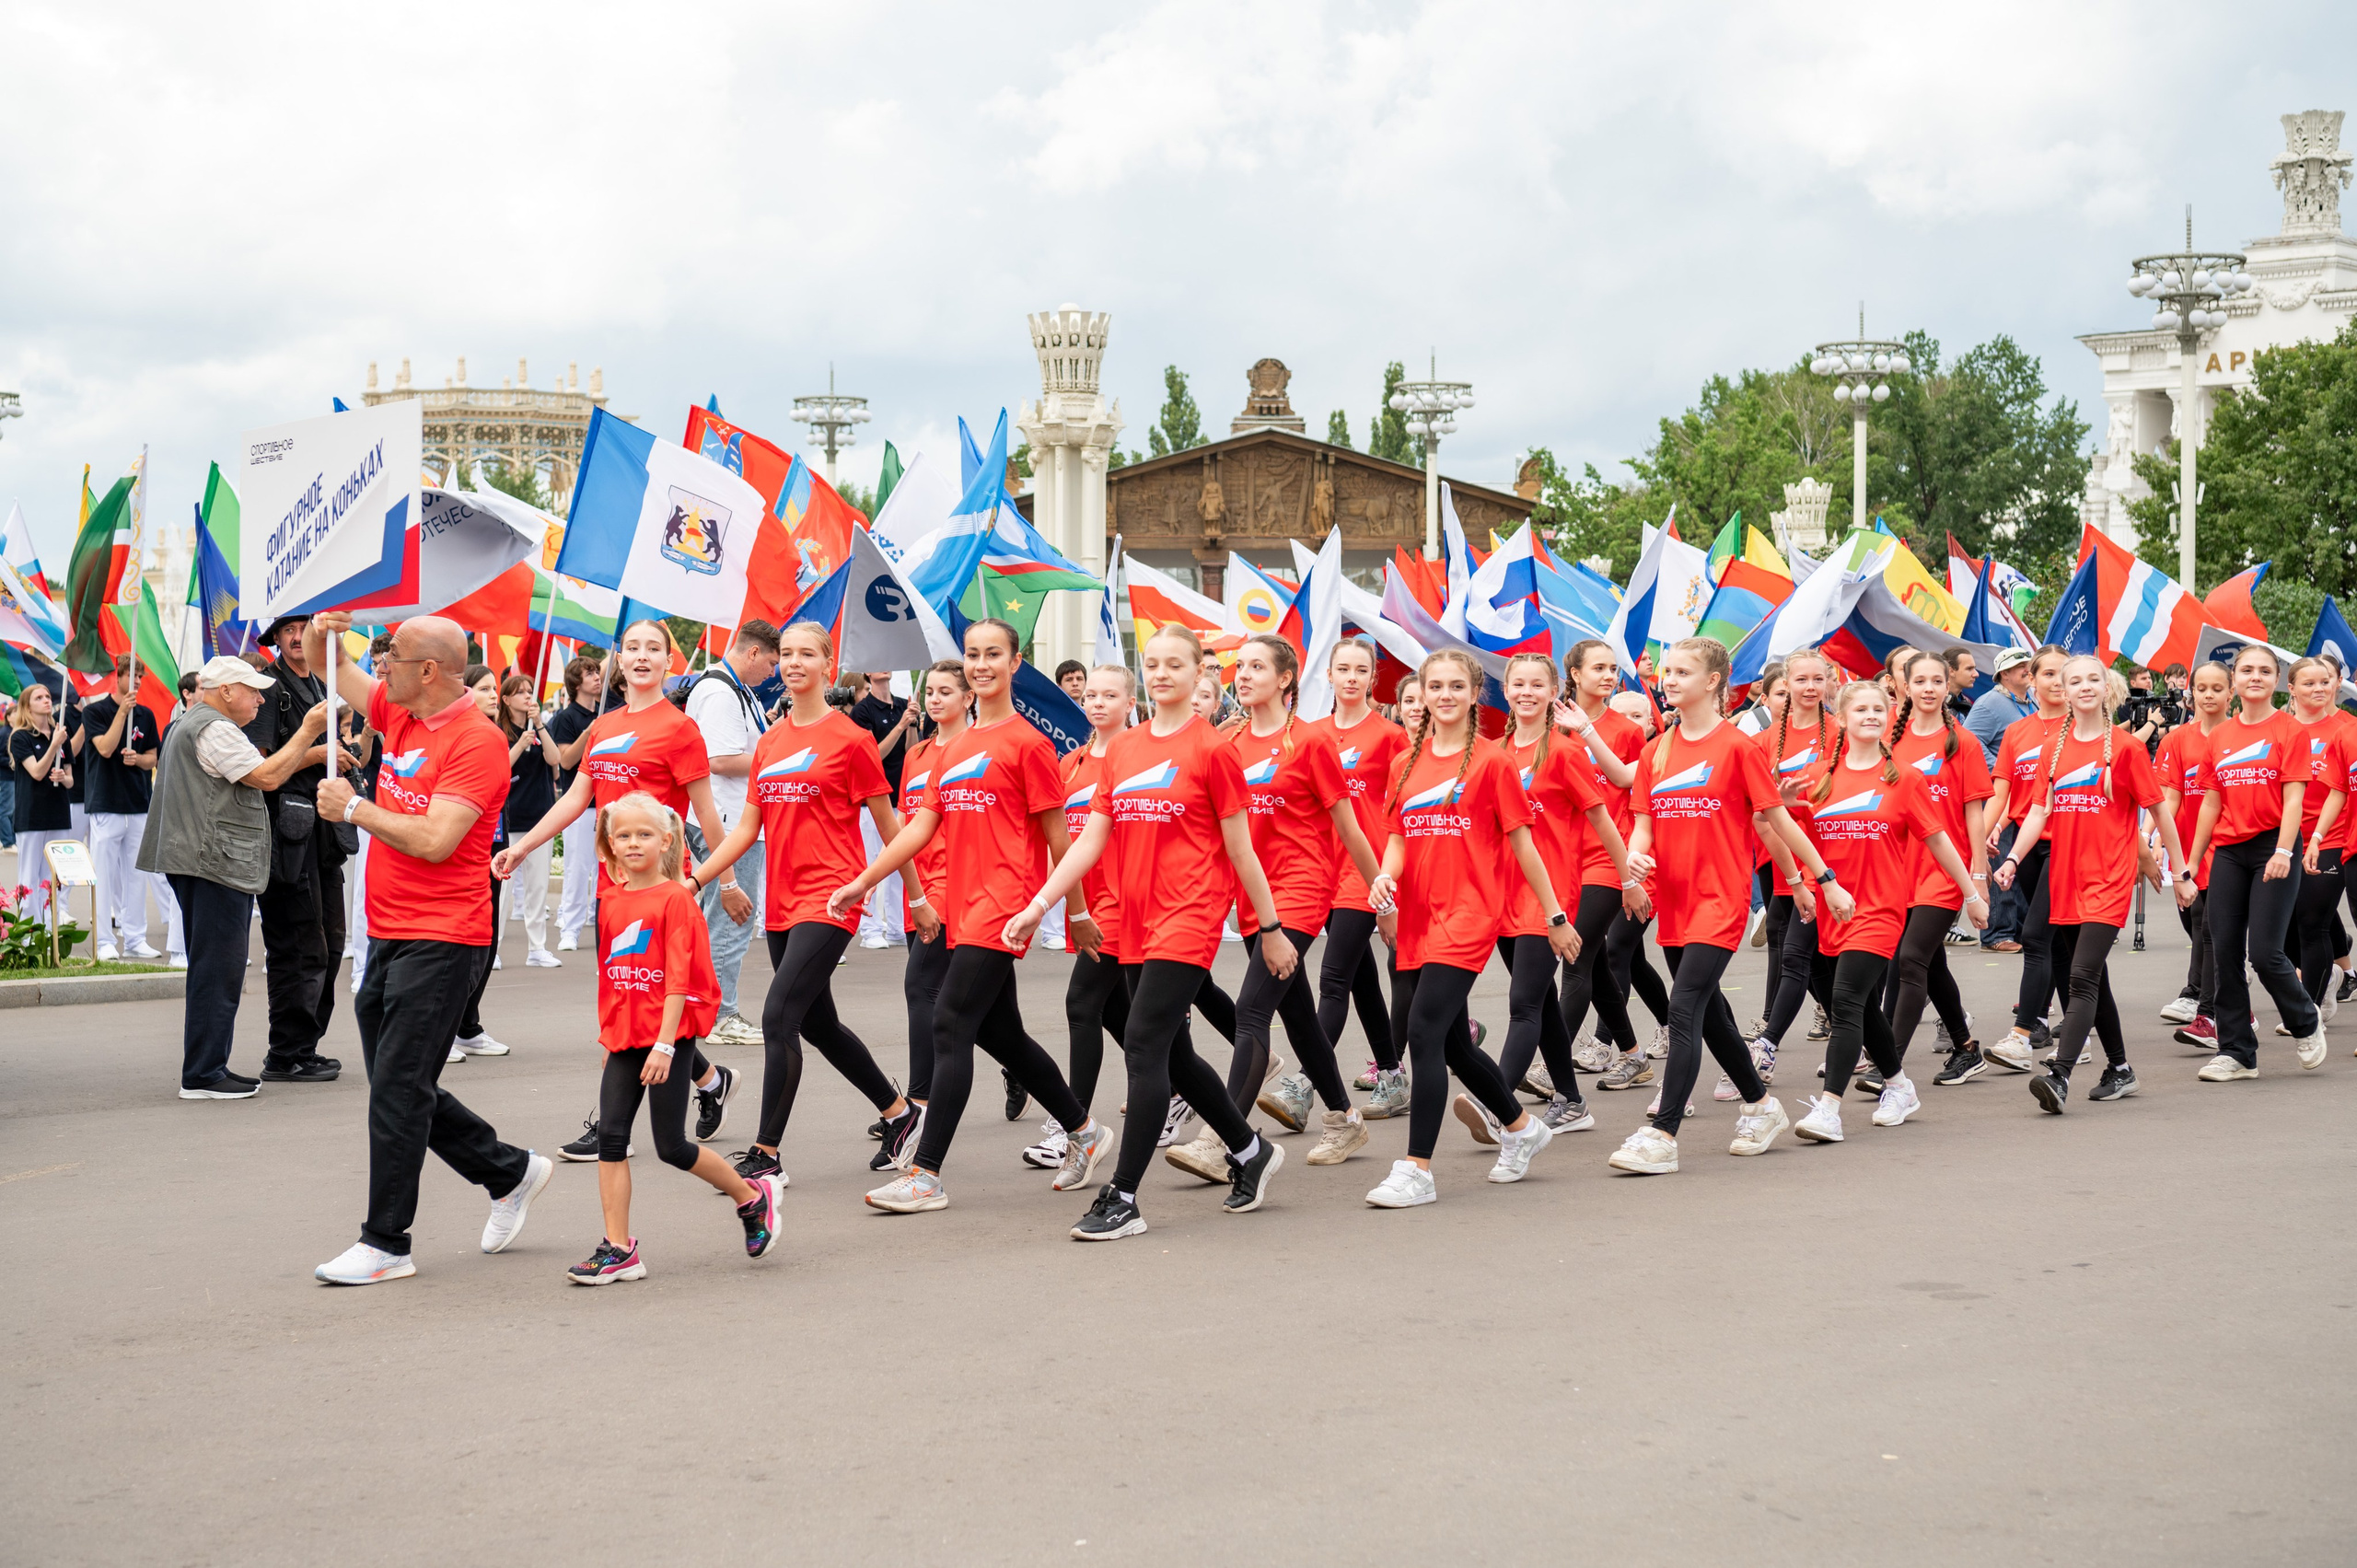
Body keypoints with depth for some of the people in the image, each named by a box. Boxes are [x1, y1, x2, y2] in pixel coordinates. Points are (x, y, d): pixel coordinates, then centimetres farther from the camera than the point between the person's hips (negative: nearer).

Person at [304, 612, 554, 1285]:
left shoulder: (477, 741, -15)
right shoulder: (399, 712, 10)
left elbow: (434, 840, -24)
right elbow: (326, 671, 24)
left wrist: (354, 807, -14)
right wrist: (318, 635, 1)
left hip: (440, 943, -9)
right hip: (388, 936, 9)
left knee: (399, 1090, -7)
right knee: (397, 1086, 14)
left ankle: (386, 1243, 1)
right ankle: (511, 1172, 28)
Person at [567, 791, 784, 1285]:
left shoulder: (676, 899, -9)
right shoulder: (611, 903, 10)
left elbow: (678, 978, -15)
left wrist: (664, 1044, -20)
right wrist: (609, 1039, 17)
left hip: (668, 1038, -6)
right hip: (624, 1040, 6)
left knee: (671, 1146, -2)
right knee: (610, 1137, -2)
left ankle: (752, 1196, 20)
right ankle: (618, 1249, 2)